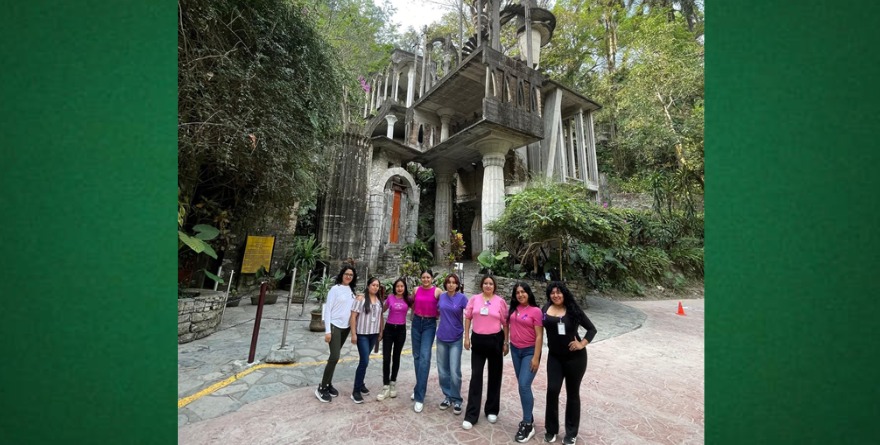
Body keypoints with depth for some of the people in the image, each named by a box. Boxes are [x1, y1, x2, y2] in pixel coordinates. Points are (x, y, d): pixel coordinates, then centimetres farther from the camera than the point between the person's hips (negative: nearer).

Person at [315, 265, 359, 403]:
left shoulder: (352, 291, 6)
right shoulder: (335, 289, -11)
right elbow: (327, 309, -12)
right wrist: (327, 331, -15)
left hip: (345, 327, 6)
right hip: (334, 326, -5)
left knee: (334, 357, 14)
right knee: (335, 357, -9)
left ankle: (328, 384, 26)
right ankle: (321, 388, 4)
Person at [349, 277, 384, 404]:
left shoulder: (379, 301, 6)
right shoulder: (361, 299, -9)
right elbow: (353, 317, -9)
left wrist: (381, 332, 12)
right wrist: (353, 333, -12)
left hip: (374, 334, 5)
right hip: (362, 334, -5)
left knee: (364, 360, 15)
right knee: (364, 361, -8)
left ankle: (360, 384, 31)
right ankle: (356, 391, 4)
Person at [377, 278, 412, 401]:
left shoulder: (408, 299, -2)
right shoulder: (390, 297, -1)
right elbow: (383, 309, 12)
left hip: (401, 330, 1)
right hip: (389, 329, 0)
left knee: (396, 357, 13)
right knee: (386, 358, -3)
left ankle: (393, 384, 28)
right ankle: (385, 387, 6)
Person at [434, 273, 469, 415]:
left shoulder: (462, 298, -10)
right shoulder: (441, 296, 1)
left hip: (456, 339, -3)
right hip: (441, 337, 4)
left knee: (454, 372, -3)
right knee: (442, 370, 11)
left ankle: (456, 400, 17)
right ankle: (448, 396, 29)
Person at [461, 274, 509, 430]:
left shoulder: (500, 301, -5)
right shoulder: (474, 299, -2)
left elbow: (505, 323, 0)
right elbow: (468, 318, 4)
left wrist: (506, 343, 0)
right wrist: (466, 337, 1)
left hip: (495, 340, 0)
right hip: (478, 340, 1)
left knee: (494, 375, 12)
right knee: (476, 375, 3)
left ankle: (492, 410, 31)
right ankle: (471, 415, 11)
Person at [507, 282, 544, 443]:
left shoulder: (535, 311, -13)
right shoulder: (513, 309, 1)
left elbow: (539, 336, -13)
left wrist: (536, 357, -15)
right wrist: (507, 344, 10)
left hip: (530, 351, -5)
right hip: (515, 349, 5)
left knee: (524, 385, -10)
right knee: (523, 385, 14)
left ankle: (528, 425, 5)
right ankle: (529, 418, 30)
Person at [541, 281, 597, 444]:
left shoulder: (573, 310, -10)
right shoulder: (545, 309, -5)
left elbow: (592, 329, -3)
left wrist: (582, 344, -15)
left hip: (575, 357, -1)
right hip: (554, 357, 2)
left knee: (572, 393, 12)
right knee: (552, 390, -1)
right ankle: (551, 429, 21)